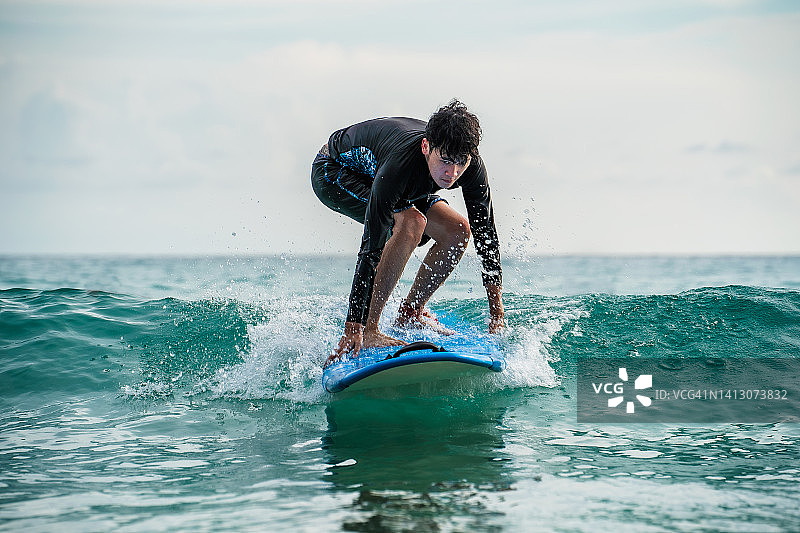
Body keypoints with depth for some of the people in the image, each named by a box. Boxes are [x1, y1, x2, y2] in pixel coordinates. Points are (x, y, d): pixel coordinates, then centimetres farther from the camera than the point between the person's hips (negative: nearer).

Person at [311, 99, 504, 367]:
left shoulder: (471, 167, -26)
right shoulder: (400, 164, -43)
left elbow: (487, 238, -16)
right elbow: (372, 248, -43)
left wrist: (497, 316, -20)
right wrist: (352, 329, -44)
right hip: (334, 171, -7)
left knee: (457, 231, -6)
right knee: (411, 222, -31)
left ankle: (410, 314, 9)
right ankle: (367, 330, -27)